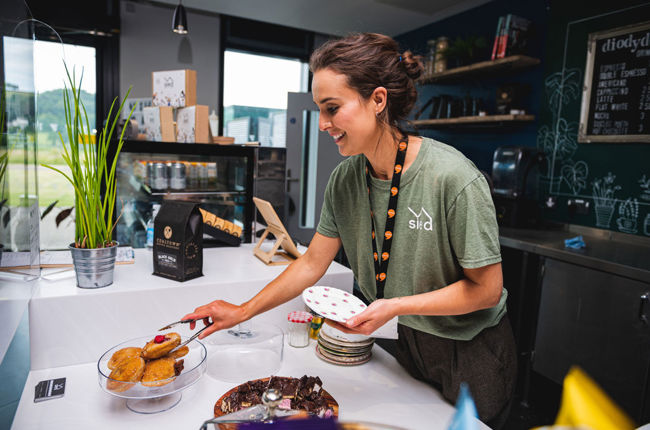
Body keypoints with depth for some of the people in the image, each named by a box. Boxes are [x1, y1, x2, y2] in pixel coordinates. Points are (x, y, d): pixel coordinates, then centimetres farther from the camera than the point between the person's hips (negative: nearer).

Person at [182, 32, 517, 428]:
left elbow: (486, 289, -20)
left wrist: (396, 306, -28)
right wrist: (243, 311, -4)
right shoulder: (345, 179, -12)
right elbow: (313, 262, -3)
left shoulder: (454, 179, -29)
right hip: (412, 342, 5)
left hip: (473, 354, -4)